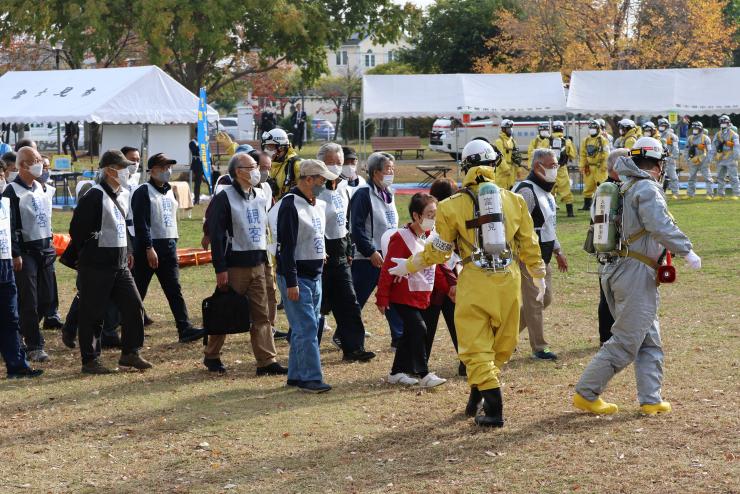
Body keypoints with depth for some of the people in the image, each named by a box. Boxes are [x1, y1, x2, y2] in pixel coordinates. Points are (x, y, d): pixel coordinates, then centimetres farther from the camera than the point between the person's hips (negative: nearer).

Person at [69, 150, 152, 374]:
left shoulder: (123, 195, 12)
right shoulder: (94, 196, -15)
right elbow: (78, 229, -14)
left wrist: (127, 251, 17)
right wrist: (86, 255, -5)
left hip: (120, 265, 8)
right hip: (96, 266, -8)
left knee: (134, 305, 5)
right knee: (92, 313, 0)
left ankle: (130, 353, 16)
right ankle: (90, 361, 9)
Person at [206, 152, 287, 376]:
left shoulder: (261, 196, 12)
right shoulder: (225, 198, -10)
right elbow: (216, 234, -13)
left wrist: (264, 256, 15)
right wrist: (220, 269, -17)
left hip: (257, 263, 6)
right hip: (235, 264, -6)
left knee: (261, 314, 1)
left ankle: (267, 360, -1)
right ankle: (211, 356, 19)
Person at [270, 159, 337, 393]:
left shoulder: (317, 205, 11)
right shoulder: (290, 206, -17)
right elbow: (287, 246, -20)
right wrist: (291, 283, -21)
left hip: (314, 276, 9)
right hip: (296, 277, -9)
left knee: (308, 327, 11)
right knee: (306, 328, -10)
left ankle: (296, 375, 18)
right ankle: (310, 378, -8)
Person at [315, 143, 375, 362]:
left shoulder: (342, 189, 13)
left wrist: (350, 250, 17)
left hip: (340, 254, 8)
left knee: (348, 303, 6)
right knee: (319, 304, -2)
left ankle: (353, 348, 11)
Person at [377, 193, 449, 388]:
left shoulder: (431, 238, 7)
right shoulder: (401, 239, -17)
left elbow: (437, 267, 16)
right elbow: (388, 270, -15)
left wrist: (449, 285, 8)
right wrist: (382, 298, -15)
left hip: (423, 297, 8)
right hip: (404, 297, -8)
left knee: (410, 334, 12)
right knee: (420, 330, -16)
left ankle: (397, 373, 23)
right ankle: (424, 375, -12)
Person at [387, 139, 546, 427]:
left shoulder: (454, 206, -2)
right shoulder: (514, 200, 7)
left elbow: (438, 251, 3)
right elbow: (529, 244, 12)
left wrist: (408, 266, 18)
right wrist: (538, 276, 27)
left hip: (474, 281, -3)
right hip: (508, 279, 3)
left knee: (476, 348, 3)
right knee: (502, 344, 18)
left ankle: (494, 410, -4)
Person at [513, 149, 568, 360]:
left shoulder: (546, 191, 15)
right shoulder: (527, 190, -17)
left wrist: (558, 251, 24)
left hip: (543, 256, 10)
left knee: (545, 298, 15)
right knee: (534, 301, -4)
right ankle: (539, 347, 3)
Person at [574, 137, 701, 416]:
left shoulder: (623, 187, 13)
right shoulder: (647, 188, -13)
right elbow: (660, 226, -25)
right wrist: (686, 250, -20)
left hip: (616, 269, 9)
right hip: (637, 273, -9)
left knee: (649, 340, 14)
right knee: (625, 343, -4)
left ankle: (650, 400, 14)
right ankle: (586, 395, -1)